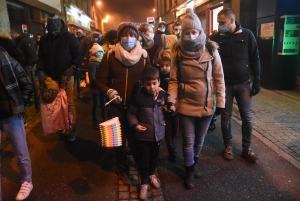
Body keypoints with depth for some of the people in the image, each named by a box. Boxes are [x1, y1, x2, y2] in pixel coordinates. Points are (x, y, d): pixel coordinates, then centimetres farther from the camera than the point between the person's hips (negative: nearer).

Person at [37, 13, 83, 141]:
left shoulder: (69, 37, -5)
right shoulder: (44, 39, 8)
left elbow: (79, 54, -7)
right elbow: (41, 57, 11)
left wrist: (72, 67, -23)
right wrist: (41, 71, -7)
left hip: (66, 76, -4)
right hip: (51, 77, 4)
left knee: (69, 102, -1)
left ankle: (72, 128, 10)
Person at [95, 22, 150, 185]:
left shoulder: (143, 56, 1)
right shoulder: (110, 55, -4)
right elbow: (100, 80, -2)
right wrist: (108, 91, -20)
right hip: (116, 105, 0)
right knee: (119, 139, 14)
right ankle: (122, 169, 37)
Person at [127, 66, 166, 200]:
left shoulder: (163, 95, -7)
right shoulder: (138, 97, -17)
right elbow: (131, 114, -7)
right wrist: (135, 125, -21)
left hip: (158, 133, 4)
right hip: (143, 135, -3)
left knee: (154, 157, 24)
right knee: (144, 159, 10)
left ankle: (152, 174, 51)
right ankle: (144, 183, 32)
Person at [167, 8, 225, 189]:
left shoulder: (211, 50, -7)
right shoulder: (178, 52, -7)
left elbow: (219, 79, -1)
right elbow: (174, 80, -3)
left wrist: (221, 102, -2)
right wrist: (171, 100, -15)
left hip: (206, 105, 1)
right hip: (186, 105, -1)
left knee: (199, 140, 19)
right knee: (188, 142, 10)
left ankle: (194, 164, 46)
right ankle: (189, 172, 33)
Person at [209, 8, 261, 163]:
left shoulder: (247, 35, -2)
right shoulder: (215, 38, -4)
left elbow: (255, 59, 2)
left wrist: (257, 81, -1)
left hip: (243, 84, 1)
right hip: (224, 84, 0)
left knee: (247, 117, 6)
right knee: (226, 117, 8)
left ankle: (246, 148, 23)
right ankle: (228, 146, 26)